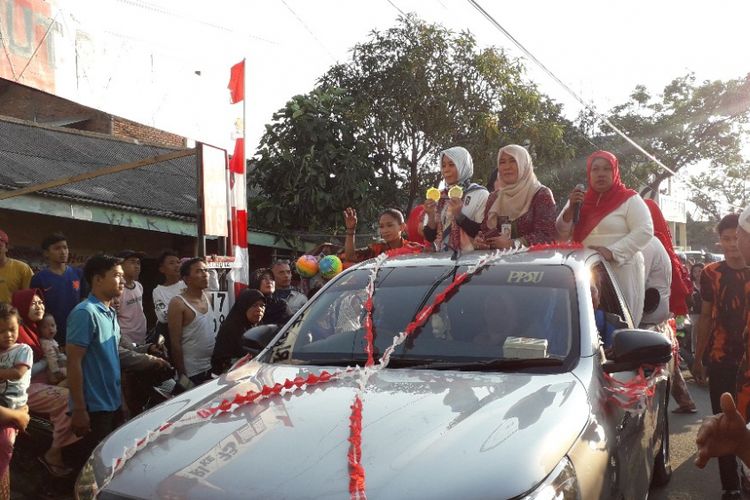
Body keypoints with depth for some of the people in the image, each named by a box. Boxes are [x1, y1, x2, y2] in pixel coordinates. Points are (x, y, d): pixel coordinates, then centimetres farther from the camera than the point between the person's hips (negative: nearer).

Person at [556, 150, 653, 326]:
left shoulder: (629, 199, 1)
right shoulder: (579, 200, 15)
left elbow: (644, 231, -11)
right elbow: (562, 235, 12)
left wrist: (611, 251, -22)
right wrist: (571, 209, -5)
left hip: (621, 272, -4)